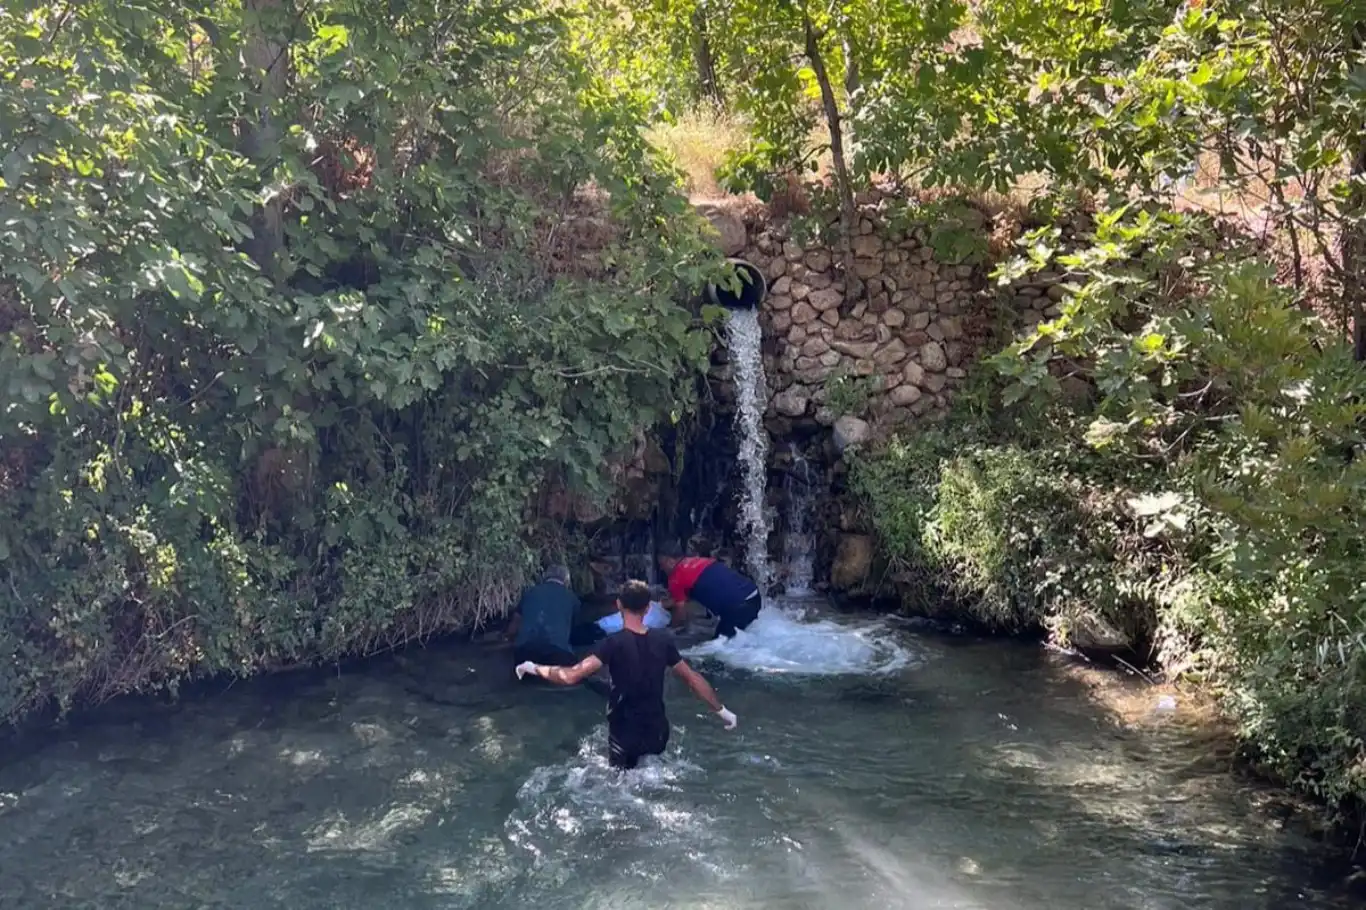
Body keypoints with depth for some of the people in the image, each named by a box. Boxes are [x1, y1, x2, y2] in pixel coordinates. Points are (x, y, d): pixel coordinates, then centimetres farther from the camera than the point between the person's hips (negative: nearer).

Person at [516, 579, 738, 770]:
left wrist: (534, 668, -10)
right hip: (658, 732, 4)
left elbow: (571, 676, -25)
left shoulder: (615, 643, -19)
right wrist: (722, 711, 14)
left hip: (625, 735, -4)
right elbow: (692, 678, 3)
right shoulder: (663, 639, -5)